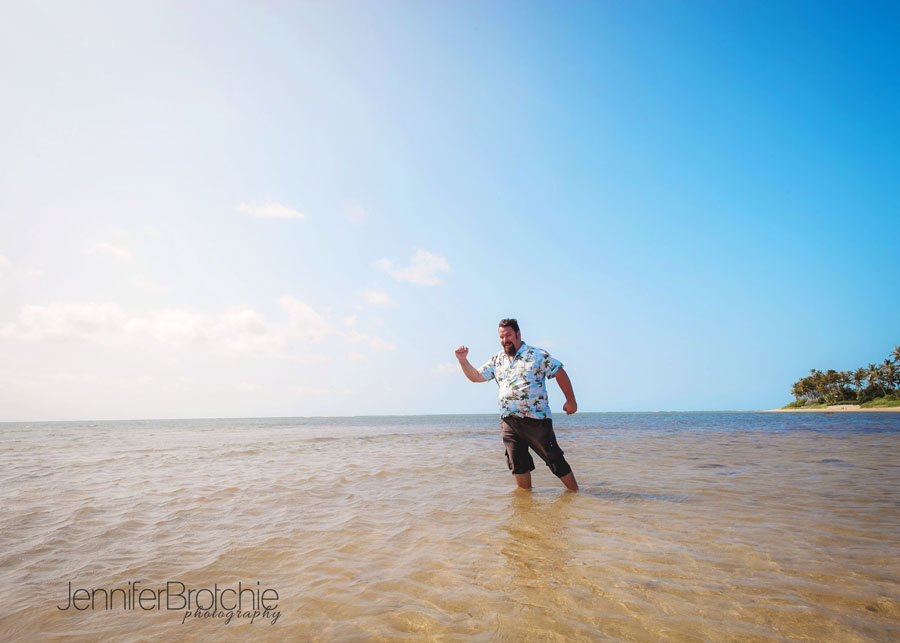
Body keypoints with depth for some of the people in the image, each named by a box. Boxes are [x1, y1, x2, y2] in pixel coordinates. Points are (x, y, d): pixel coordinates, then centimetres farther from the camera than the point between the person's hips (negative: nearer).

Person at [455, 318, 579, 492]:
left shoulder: (537, 355, -3)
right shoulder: (497, 360, 12)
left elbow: (560, 373, -1)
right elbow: (476, 376, 15)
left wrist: (571, 400, -2)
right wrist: (463, 360, 0)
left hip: (536, 419, -5)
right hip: (508, 421, 5)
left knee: (555, 459, 1)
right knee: (518, 463, 11)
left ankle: (575, 492, 15)